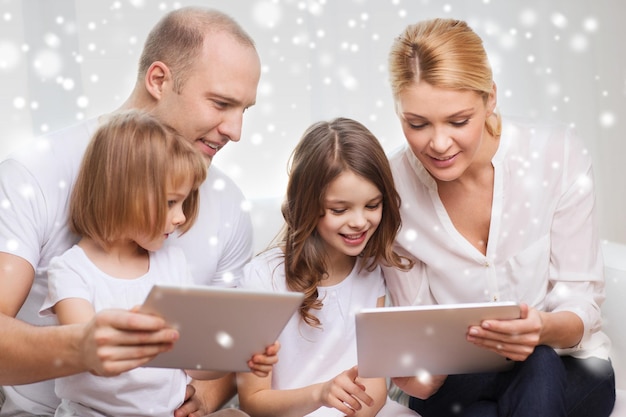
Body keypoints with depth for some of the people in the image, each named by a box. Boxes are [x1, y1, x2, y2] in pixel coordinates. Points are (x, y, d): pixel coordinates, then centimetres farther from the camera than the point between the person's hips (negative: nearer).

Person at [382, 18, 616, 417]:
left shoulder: (559, 153, -16)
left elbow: (582, 303, -11)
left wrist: (544, 328, -35)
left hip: (568, 370, 1)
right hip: (460, 382, 0)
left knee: (539, 365, -33)